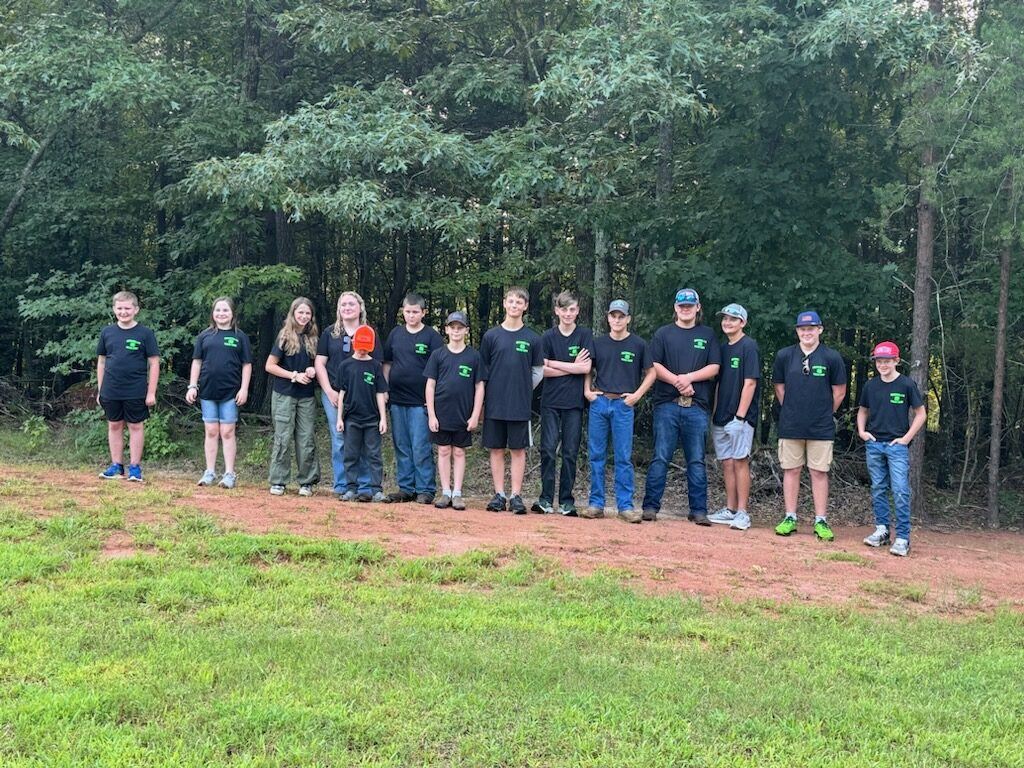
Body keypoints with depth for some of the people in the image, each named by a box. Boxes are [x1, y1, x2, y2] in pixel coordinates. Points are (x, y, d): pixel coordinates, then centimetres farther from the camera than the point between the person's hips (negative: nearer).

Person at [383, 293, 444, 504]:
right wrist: (384, 390, 7)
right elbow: (387, 364, 16)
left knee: (421, 448, -4)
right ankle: (406, 488, 16)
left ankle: (425, 490, 3)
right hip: (397, 400, 5)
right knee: (401, 447, 9)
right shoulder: (396, 334, 11)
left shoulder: (431, 336, -2)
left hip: (420, 401, -5)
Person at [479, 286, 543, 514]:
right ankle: (499, 495, 12)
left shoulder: (532, 339, 3)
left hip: (520, 406, -1)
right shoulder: (491, 336, 4)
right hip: (494, 404, 1)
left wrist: (523, 391, 5)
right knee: (496, 449, 5)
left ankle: (516, 496, 6)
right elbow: (482, 370, 8)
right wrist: (484, 399, 6)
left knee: (518, 450, 2)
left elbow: (538, 371, 10)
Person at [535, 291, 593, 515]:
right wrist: (572, 367, -8)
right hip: (550, 402, 0)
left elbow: (586, 368, -7)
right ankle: (546, 499, 2)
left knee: (571, 452, 2)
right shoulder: (548, 336, 5)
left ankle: (566, 501, 8)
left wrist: (554, 364, -5)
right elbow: (543, 370, -3)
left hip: (574, 403, 0)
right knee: (548, 450, -3)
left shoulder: (585, 335, 4)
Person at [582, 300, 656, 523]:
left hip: (623, 405, -2)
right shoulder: (598, 343, 10)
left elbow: (651, 373, 6)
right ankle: (596, 504, 10)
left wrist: (637, 394, -5)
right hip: (599, 402, 3)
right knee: (596, 455, 4)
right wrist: (587, 390, 3)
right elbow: (588, 370, 19)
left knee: (624, 457, -2)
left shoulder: (639, 345, 3)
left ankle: (625, 505, 3)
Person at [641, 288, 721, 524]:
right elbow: (654, 365, 1)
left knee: (697, 461, 3)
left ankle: (698, 510, 6)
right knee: (661, 458, -3)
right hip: (667, 405, -1)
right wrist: (678, 382, -12)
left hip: (697, 407, 1)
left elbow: (714, 367, 6)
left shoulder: (707, 335, 15)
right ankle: (650, 507, -1)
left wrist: (689, 377, -9)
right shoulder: (663, 334, 11)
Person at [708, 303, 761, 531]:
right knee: (727, 463, 9)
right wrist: (714, 413, 12)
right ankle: (730, 510, 15)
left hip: (739, 417, -8)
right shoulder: (723, 349, 16)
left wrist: (740, 415, -17)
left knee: (740, 461, -8)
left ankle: (742, 513, -6)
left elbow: (750, 383, -13)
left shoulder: (749, 346, -6)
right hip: (721, 418, 8)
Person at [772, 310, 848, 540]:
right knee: (791, 470, 5)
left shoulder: (832, 357, -2)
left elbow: (839, 392, 5)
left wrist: (826, 413, 8)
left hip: (821, 427, -1)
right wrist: (792, 411, 12)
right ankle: (790, 519, 12)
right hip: (790, 426, 2)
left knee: (819, 472, 2)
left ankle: (821, 521, 7)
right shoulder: (784, 355, 3)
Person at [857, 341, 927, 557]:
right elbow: (863, 411, 20)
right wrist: (861, 430, 4)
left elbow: (921, 414, 0)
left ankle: (902, 538, -6)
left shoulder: (907, 384, -4)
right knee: (878, 489, 10)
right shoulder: (870, 385, 6)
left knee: (900, 491, -8)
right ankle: (881, 530, 20)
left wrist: (907, 438, -7)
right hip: (874, 444, 4)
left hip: (897, 445, -4)